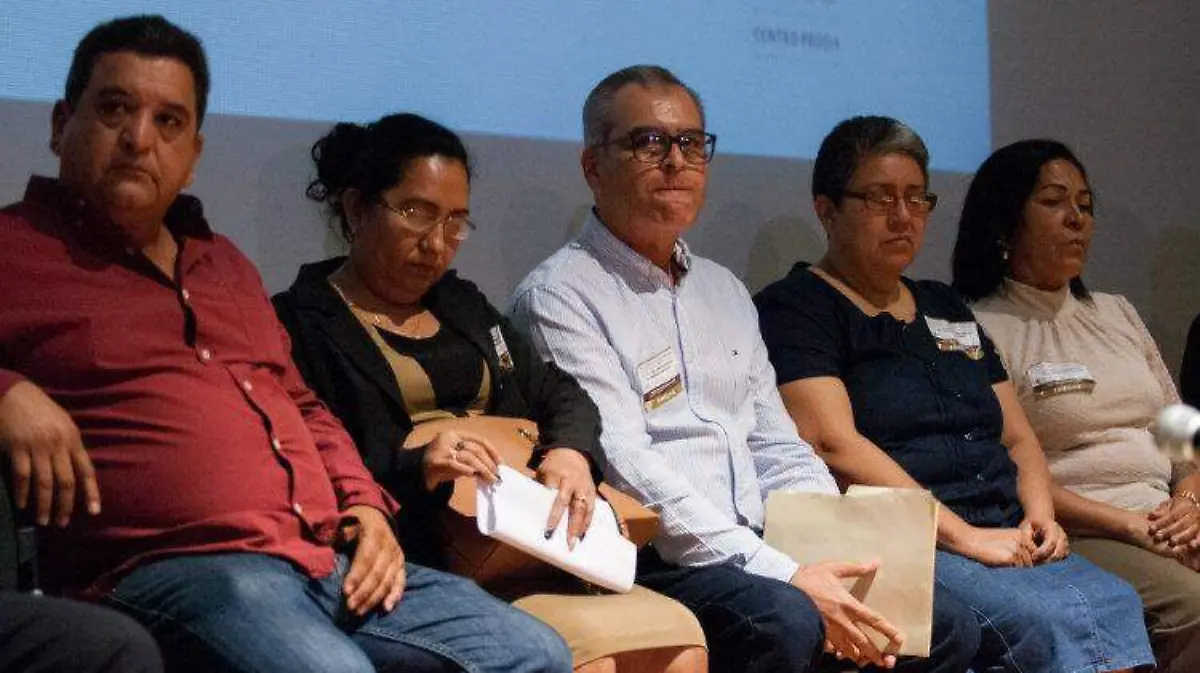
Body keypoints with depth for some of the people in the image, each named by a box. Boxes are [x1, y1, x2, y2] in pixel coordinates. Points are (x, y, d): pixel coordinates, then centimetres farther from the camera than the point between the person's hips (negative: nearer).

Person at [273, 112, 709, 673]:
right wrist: (413, 470, -25)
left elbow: (560, 393, 23)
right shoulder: (302, 325, 0)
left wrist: (570, 452, 0)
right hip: (419, 568, -7)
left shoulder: (462, 305, 25)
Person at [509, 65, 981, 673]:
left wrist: (846, 554, 1)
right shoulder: (560, 296, -5)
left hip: (759, 550, 7)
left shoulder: (724, 291, 22)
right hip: (648, 559, -7)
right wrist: (782, 575, -22)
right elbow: (625, 468, -16)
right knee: (783, 621, -34)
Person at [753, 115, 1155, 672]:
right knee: (1053, 622, -31)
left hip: (1007, 541, 7)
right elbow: (834, 444, -11)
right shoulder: (794, 309, 3)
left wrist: (1039, 516, 4)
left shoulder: (947, 309, 26)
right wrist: (964, 536, -14)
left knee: (1120, 605, -22)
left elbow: (1018, 437, 27)